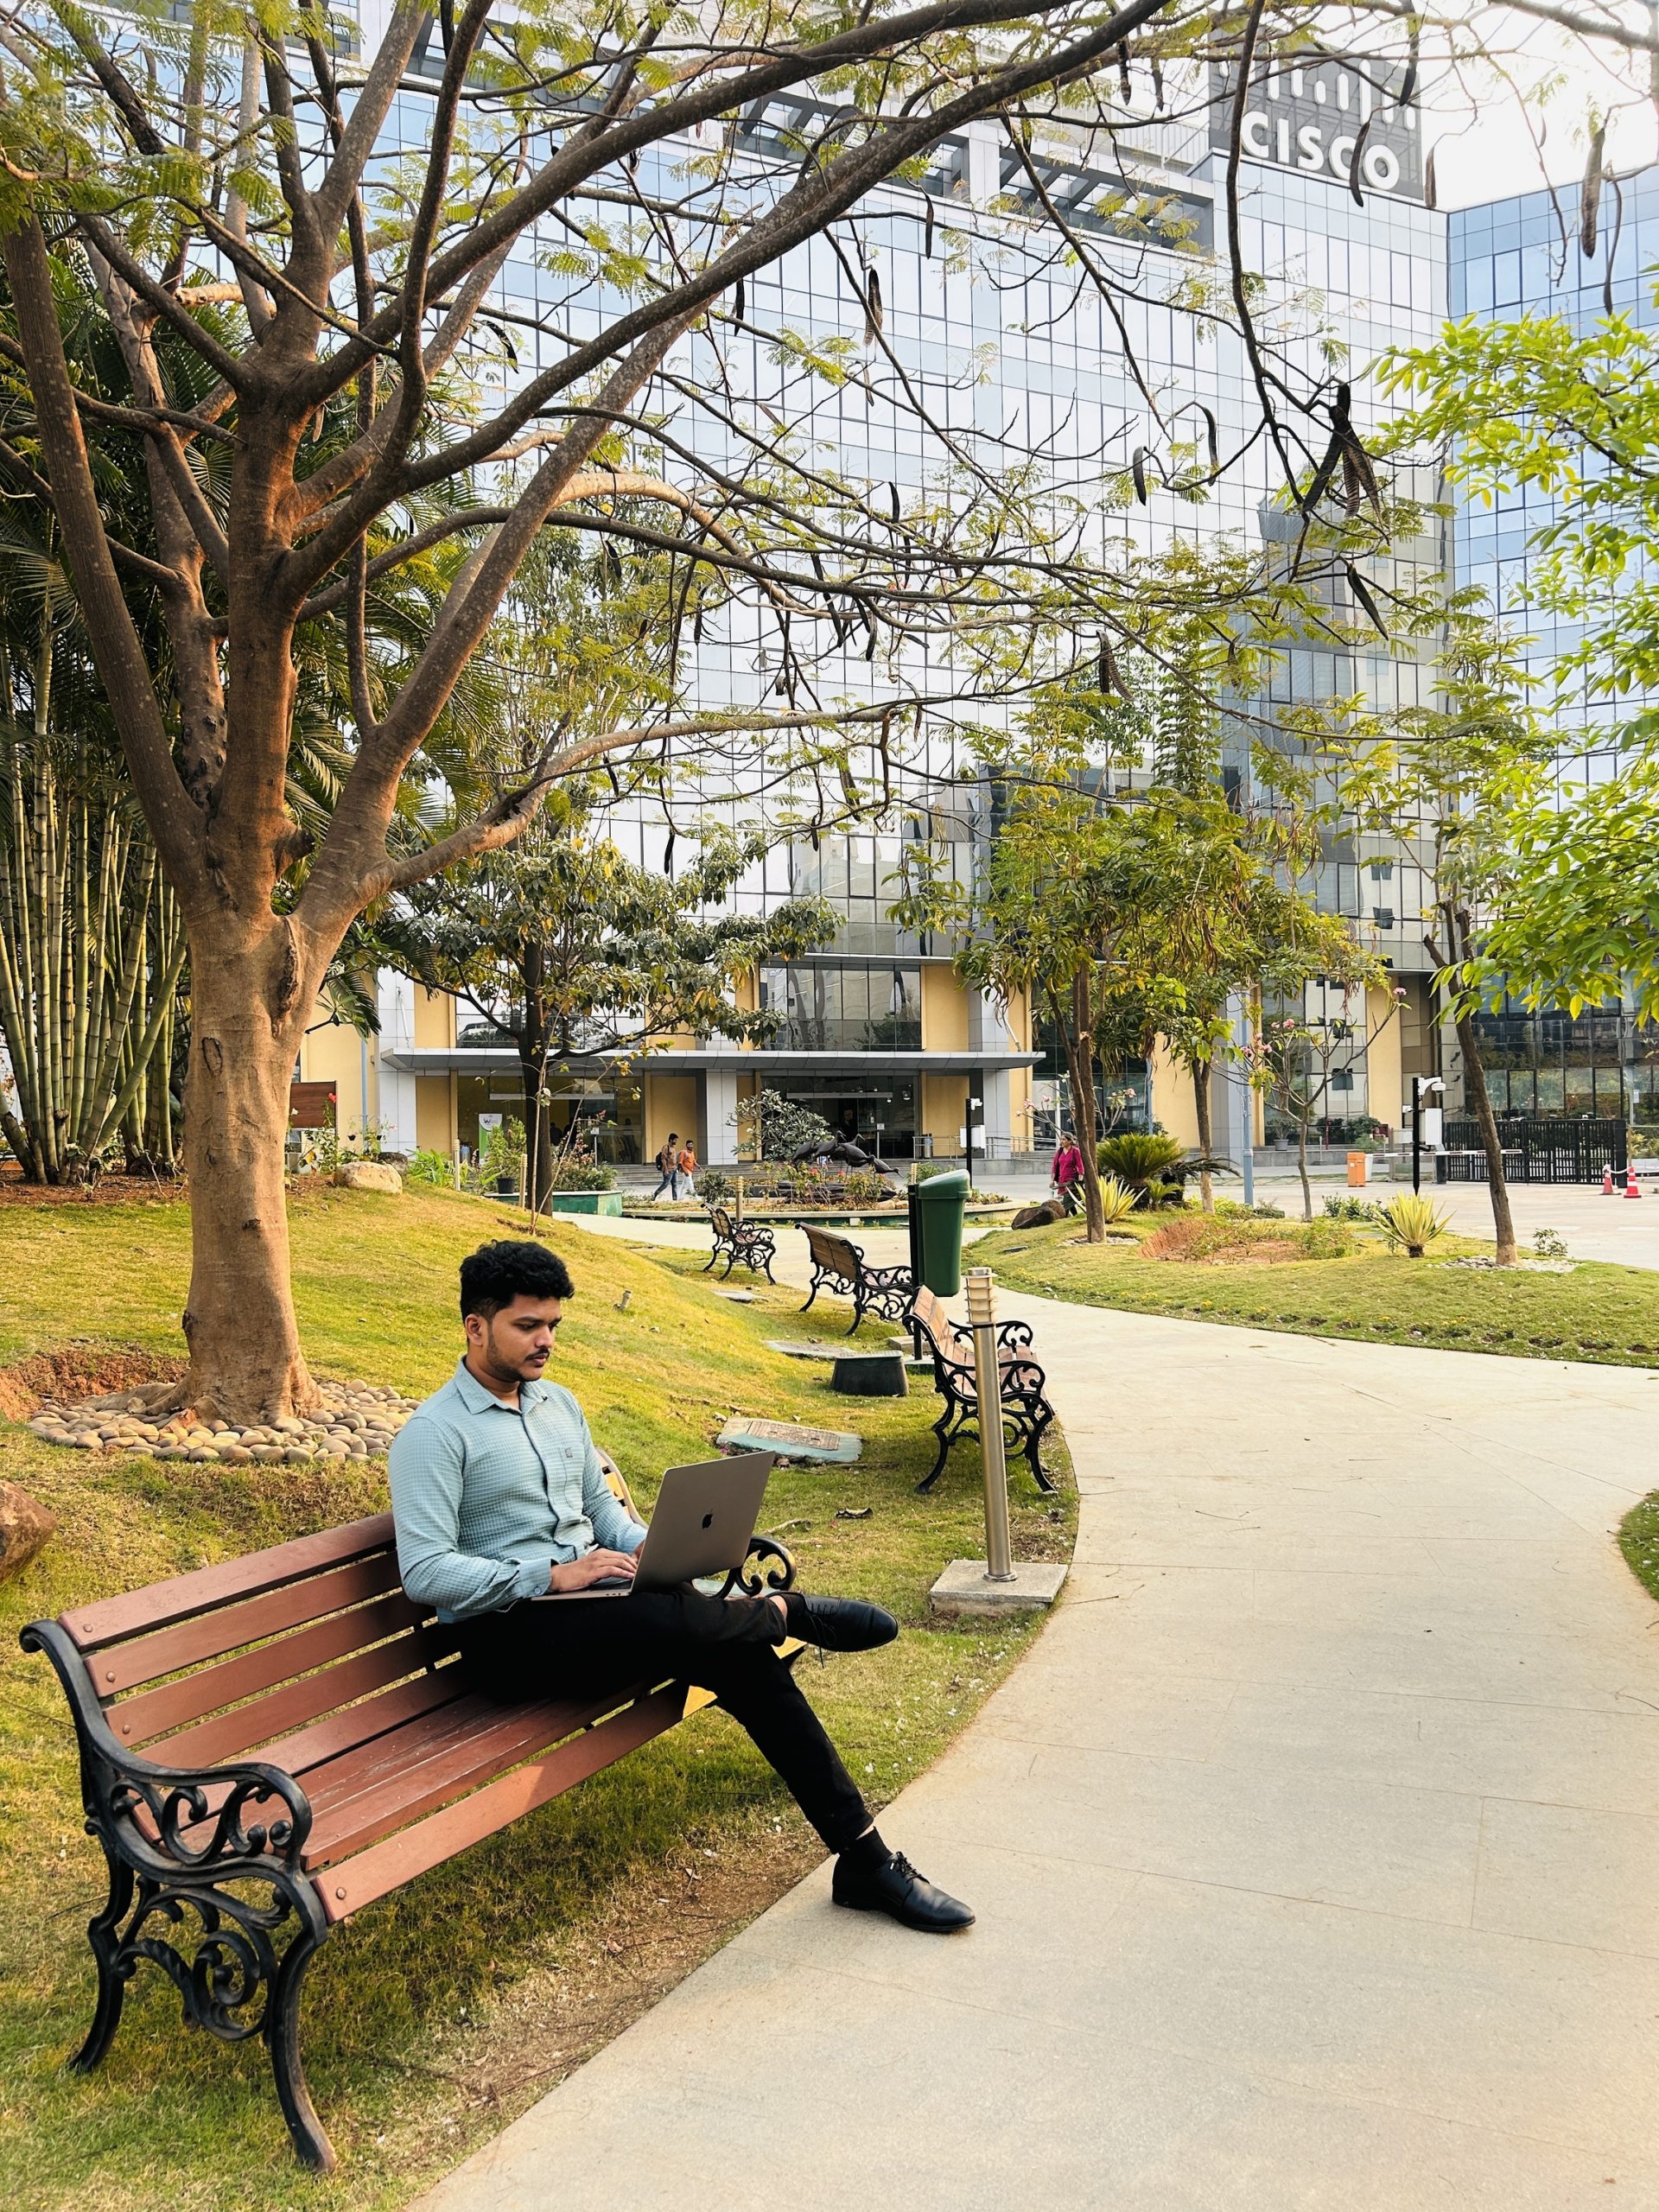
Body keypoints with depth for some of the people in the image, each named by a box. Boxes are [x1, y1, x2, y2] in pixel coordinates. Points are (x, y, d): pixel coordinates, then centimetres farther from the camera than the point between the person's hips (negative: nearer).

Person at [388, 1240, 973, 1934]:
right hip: (507, 1633, -7)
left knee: (746, 1660, -15)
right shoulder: (433, 1435, -9)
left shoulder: (559, 1404, 15)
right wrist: (551, 1575, -23)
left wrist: (645, 1548, -1)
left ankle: (865, 1858, -9)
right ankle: (788, 1610, -1)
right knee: (670, 1617, -35)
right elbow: (425, 1572, -17)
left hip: (589, 1606, 7)